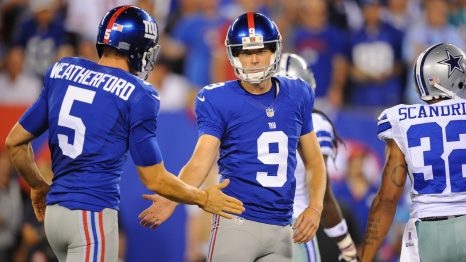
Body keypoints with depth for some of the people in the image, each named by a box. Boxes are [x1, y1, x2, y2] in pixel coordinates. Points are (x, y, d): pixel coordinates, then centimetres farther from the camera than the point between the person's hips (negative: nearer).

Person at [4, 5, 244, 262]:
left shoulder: (61, 72, 8)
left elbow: (15, 142, 14)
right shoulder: (137, 96, -8)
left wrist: (39, 187, 31)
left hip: (54, 212, 7)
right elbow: (154, 180, -3)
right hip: (92, 215, -7)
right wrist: (204, 199, 13)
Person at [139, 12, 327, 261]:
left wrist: (315, 207, -1)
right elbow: (200, 162, -14)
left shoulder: (296, 96, 8)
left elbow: (314, 161, 16)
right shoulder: (220, 101, -5)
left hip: (281, 230, 5)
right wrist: (171, 200, -32)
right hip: (237, 223, -4)